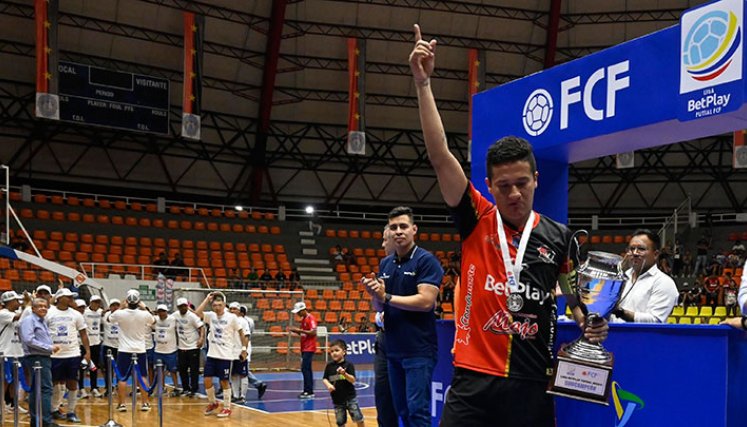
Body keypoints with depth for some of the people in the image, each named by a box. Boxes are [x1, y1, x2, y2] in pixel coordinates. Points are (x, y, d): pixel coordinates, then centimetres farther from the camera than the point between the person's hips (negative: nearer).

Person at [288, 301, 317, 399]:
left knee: (305, 369, -13)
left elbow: (313, 332, -20)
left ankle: (308, 391, -13)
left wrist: (300, 330, -20)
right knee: (307, 370, 11)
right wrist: (295, 330, 5)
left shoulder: (310, 319, -12)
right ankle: (309, 391, 15)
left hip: (309, 348, -10)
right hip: (304, 348, 10)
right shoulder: (303, 319, 15)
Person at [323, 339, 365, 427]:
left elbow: (353, 380, -13)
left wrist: (344, 373, -30)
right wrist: (328, 385, -17)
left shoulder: (348, 365, -8)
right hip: (337, 399, 3)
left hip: (350, 397, -3)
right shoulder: (329, 366, 1)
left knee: (358, 418, -5)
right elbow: (324, 379, 4)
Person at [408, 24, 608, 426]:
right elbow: (439, 155, -8)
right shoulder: (476, 221, 0)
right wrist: (423, 82, -13)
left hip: (532, 383, 1)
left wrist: (588, 322, -3)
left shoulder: (558, 237, 4)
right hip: (474, 381, -1)